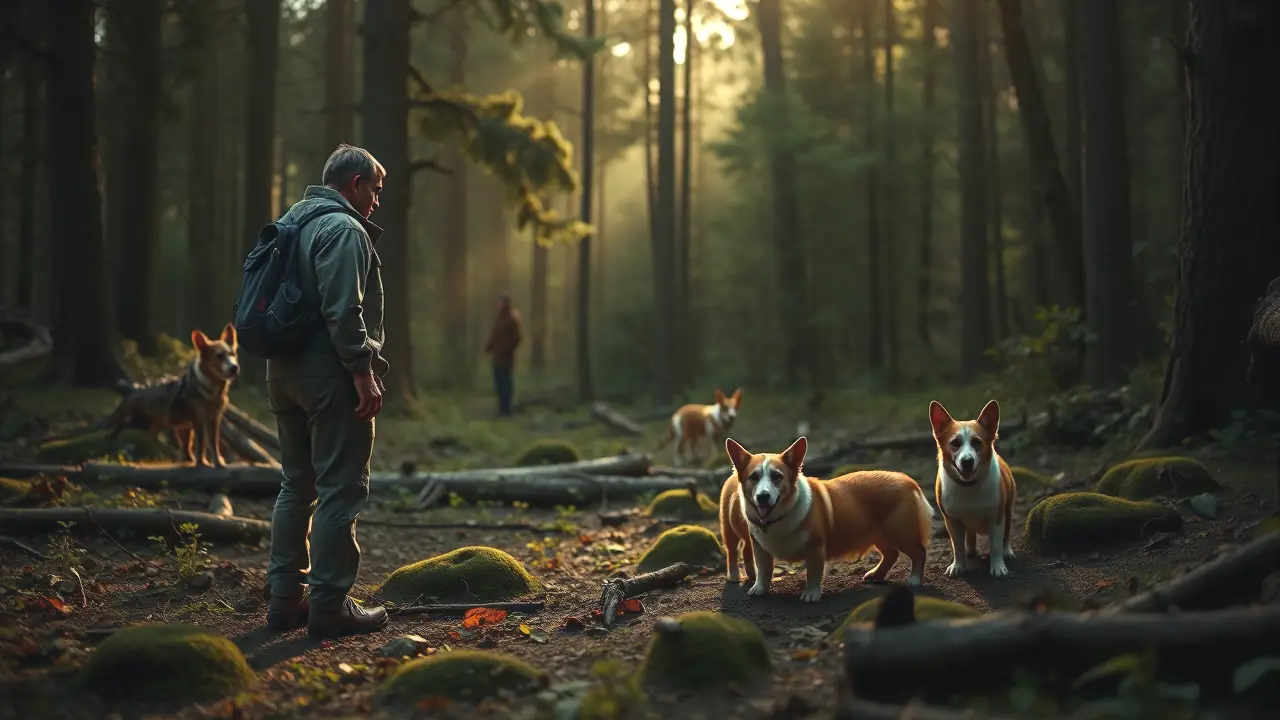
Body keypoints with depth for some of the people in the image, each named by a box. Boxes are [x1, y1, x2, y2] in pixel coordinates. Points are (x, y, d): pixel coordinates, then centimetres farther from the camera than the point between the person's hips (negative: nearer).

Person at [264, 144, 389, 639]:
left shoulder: (293, 222, 18)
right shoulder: (343, 230, -12)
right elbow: (343, 312, -22)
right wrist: (363, 372, -20)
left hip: (284, 371, 10)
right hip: (330, 375, -10)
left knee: (297, 484, 16)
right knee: (341, 490, -5)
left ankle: (286, 598, 19)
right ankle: (329, 606, -4)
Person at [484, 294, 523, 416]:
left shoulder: (512, 320, -10)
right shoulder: (498, 320, 14)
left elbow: (516, 339, -14)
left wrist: (504, 351, -17)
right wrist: (488, 347, 5)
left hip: (506, 358, -8)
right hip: (497, 358, 8)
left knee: (505, 383, -6)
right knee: (499, 383, 10)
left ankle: (505, 409, -2)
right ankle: (502, 408, 16)